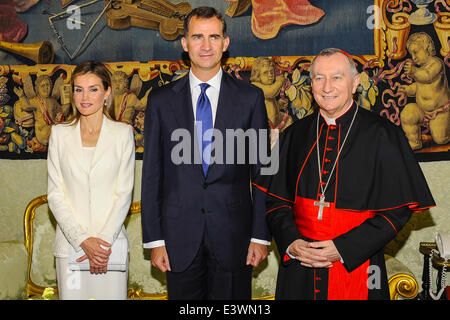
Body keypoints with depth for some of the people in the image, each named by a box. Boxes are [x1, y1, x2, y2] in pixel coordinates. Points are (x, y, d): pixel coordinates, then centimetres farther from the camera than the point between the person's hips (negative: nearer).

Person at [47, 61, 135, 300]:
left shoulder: (123, 132, 3)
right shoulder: (60, 133, 6)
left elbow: (124, 193, -1)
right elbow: (55, 194, 1)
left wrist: (104, 241, -11)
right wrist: (83, 240, -10)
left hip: (111, 244, -1)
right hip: (70, 243, 1)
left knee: (111, 294, 1)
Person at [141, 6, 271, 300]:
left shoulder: (250, 98, 1)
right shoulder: (161, 101, 3)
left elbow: (262, 171, 2)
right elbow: (152, 174, 3)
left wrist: (261, 235, -1)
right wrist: (154, 239, 0)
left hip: (233, 234, 0)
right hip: (180, 238, 1)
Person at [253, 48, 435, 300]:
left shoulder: (383, 135, -7)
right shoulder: (296, 135, 4)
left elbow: (398, 209, -8)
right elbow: (276, 199, 6)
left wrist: (343, 248, -15)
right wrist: (291, 243, -11)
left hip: (356, 268, -3)